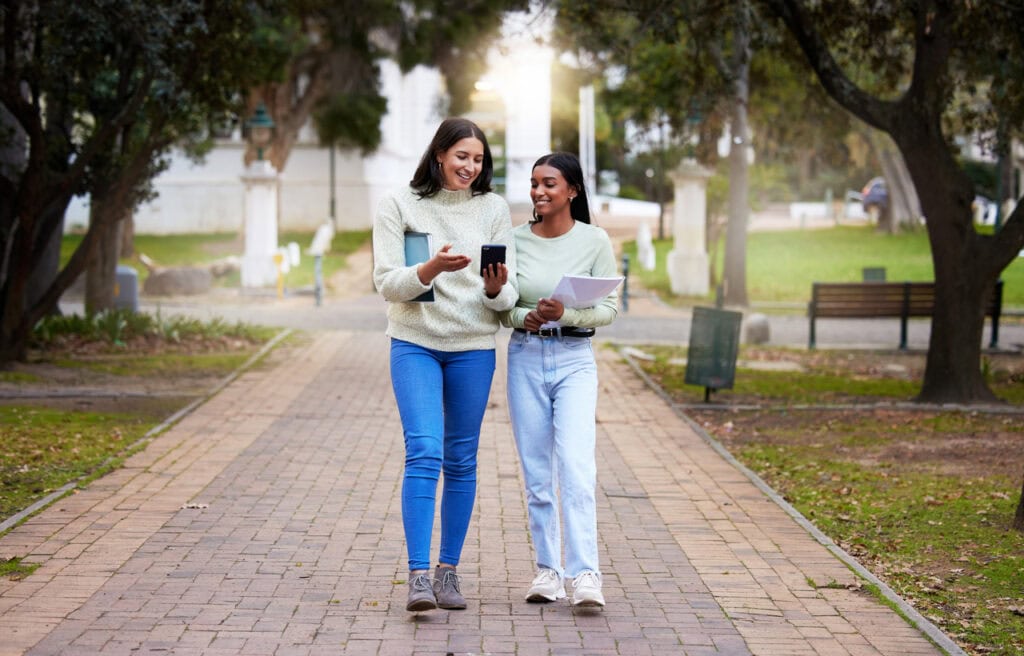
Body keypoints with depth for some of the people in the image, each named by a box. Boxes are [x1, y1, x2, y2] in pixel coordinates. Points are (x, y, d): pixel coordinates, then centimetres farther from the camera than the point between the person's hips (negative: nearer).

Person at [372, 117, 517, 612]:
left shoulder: (493, 209, 4)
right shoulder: (399, 205, -2)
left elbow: (508, 297, 3)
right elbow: (388, 283, -8)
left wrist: (495, 289, -21)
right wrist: (432, 268, -25)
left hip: (473, 348, 3)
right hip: (415, 345, -2)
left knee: (461, 460, 6)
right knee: (423, 453, -14)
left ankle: (448, 570, 16)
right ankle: (418, 575, -16)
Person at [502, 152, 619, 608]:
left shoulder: (595, 241, -2)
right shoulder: (514, 240, 3)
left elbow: (610, 307, -3)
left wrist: (566, 314, -19)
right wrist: (523, 318, -16)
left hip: (575, 360, -2)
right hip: (525, 359, 3)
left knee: (576, 466, -15)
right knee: (536, 473, 6)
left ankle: (585, 576, -18)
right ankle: (547, 570, 15)